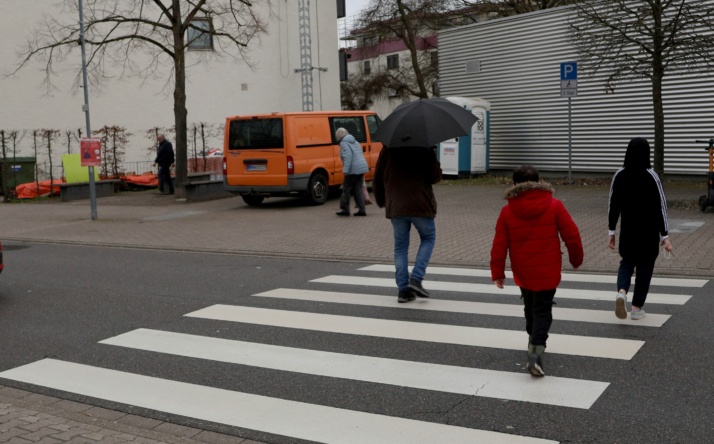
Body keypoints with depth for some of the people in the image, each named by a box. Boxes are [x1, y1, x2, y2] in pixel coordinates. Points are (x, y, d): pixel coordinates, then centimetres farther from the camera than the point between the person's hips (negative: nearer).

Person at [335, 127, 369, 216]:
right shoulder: (355, 142, 19)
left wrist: (345, 170, -23)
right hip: (362, 167, 8)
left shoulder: (344, 144, -8)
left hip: (353, 169, -8)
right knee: (358, 189, 11)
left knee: (346, 189, 4)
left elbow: (348, 156, -20)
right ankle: (362, 210, 6)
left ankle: (344, 209, 9)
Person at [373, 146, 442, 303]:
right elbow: (435, 177, -7)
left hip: (395, 207, 3)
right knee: (428, 238, 18)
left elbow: (377, 180, 8)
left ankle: (403, 288, 7)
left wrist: (381, 202, 21)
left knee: (400, 246, 13)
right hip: (420, 205, -2)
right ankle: (416, 279, 2)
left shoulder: (387, 150, 5)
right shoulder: (424, 150, -5)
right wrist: (433, 153, 8)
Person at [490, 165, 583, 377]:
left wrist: (497, 273, 5)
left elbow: (499, 246, -4)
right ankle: (536, 351, -15)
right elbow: (572, 236, -5)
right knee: (543, 311, 3)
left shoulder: (507, 211, -4)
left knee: (530, 307, 23)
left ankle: (534, 340, 41)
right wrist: (576, 259, 12)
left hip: (523, 273, 2)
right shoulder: (554, 206, -7)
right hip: (548, 273, -2)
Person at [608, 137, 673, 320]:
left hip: (627, 230, 2)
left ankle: (621, 292, -9)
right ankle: (637, 308, 16)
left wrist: (611, 231, 9)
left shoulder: (619, 175, -4)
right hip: (649, 231, -2)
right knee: (644, 267, 12)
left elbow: (613, 205, 0)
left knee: (626, 262, 18)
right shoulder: (651, 176, -12)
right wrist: (665, 236, -6)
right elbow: (661, 207, -11)